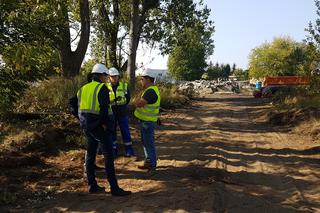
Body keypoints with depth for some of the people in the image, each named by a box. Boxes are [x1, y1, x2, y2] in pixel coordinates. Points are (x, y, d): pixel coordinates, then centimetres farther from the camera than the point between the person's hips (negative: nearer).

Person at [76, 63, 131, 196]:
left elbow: (80, 108, 11)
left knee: (90, 154, 14)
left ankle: (92, 185, 20)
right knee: (108, 156, -4)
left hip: (87, 126, 8)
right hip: (99, 126, -8)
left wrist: (83, 123, 14)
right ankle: (114, 188, -2)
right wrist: (104, 124, -11)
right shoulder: (102, 88, -11)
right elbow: (104, 108, -21)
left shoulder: (83, 88, 12)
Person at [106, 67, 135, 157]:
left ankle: (128, 150, 12)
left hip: (122, 113, 0)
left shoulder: (124, 85, -2)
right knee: (111, 131, 8)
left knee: (125, 131, 3)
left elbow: (128, 98, 9)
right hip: (111, 113, 0)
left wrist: (122, 106, 0)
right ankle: (113, 149, 20)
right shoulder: (106, 87, -5)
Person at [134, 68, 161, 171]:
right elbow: (139, 102, 16)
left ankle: (152, 165, 7)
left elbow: (139, 104, -26)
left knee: (149, 143, -2)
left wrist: (136, 101, -6)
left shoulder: (151, 91, -22)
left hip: (148, 121, -11)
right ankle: (148, 162, 29)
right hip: (146, 120, 11)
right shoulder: (151, 89, 13)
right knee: (145, 142, 18)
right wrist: (138, 102, -4)